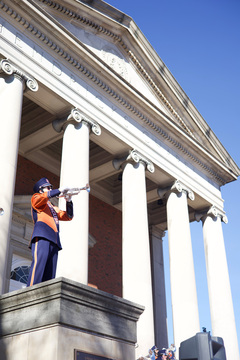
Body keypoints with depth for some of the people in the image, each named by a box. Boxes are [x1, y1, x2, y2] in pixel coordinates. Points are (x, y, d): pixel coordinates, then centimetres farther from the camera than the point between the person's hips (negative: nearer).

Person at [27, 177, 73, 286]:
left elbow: (68, 217, 29)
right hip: (42, 236, -7)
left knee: (49, 274, -5)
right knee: (39, 263, -25)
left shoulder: (53, 208, 36)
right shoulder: (36, 198, 18)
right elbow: (42, 197, -7)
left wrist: (68, 201, 15)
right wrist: (59, 191, 0)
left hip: (54, 241, 8)